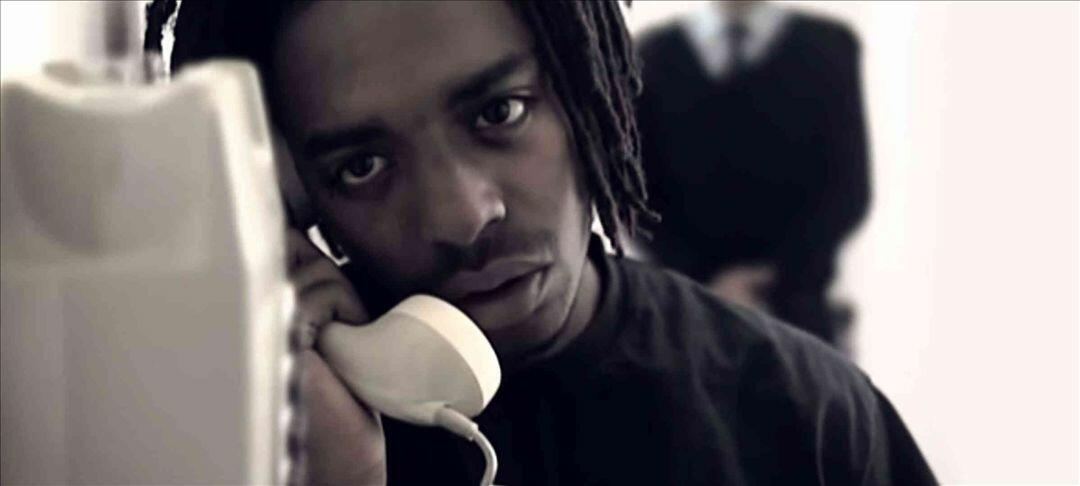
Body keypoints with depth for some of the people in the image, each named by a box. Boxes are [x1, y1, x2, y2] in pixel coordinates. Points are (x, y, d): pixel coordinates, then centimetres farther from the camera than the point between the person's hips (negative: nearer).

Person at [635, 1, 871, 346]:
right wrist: (704, 283, -8)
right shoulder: (653, 55, 8)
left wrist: (778, 280, -10)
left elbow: (848, 187, 1)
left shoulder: (828, 46, 6)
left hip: (796, 312, -1)